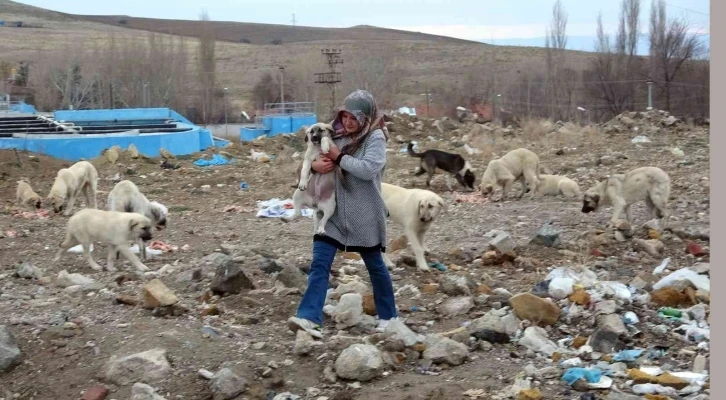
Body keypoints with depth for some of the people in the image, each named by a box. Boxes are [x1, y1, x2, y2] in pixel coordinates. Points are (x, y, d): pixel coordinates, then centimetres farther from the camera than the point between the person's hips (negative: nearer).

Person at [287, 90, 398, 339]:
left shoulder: (375, 137, -10)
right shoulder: (337, 134, 6)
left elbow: (369, 169, -24)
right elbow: (315, 154, 12)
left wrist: (339, 157, -19)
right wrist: (315, 164, -11)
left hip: (364, 215, -5)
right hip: (333, 210, 5)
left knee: (375, 265, 11)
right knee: (320, 262, -8)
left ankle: (388, 316, 29)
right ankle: (309, 318, -15)